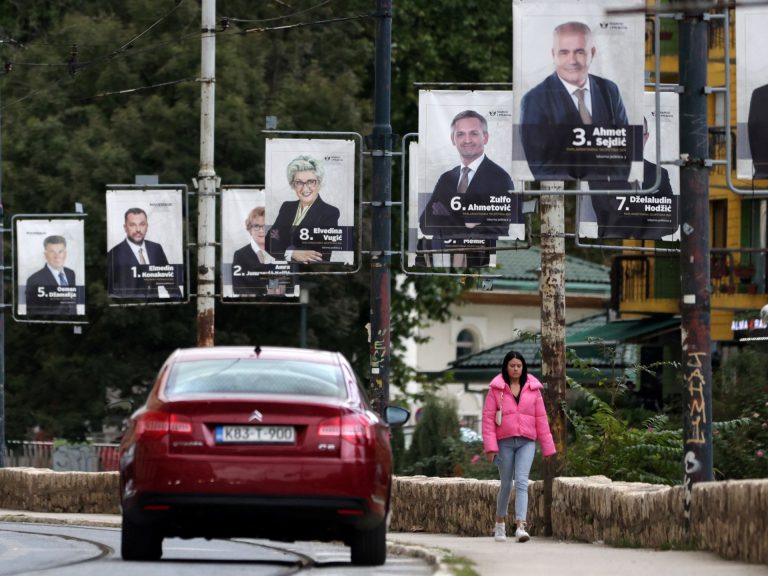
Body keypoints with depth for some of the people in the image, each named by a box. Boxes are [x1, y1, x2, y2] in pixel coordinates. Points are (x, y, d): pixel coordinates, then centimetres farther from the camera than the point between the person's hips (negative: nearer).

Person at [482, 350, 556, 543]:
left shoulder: (533, 389, 7)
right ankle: (500, 523, 29)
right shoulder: (496, 388, 2)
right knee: (506, 484, 9)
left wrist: (547, 447, 9)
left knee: (522, 482, -13)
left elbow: (541, 418, 9)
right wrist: (490, 446, -9)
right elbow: (488, 417, -1)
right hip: (504, 441, 0)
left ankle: (520, 526, -22)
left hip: (526, 442, 0)